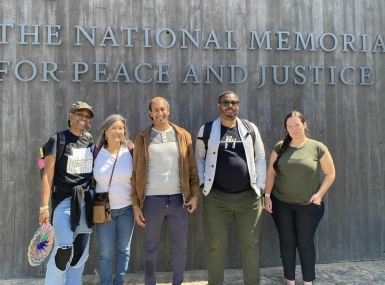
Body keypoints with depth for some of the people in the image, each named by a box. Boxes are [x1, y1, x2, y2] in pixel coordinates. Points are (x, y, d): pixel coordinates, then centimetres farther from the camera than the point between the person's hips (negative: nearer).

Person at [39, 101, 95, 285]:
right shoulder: (57, 140, -6)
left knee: (81, 251, 10)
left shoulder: (90, 140, 9)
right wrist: (44, 207, -12)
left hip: (86, 201, 5)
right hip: (64, 200, -5)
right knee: (63, 250, -11)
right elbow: (48, 175, -8)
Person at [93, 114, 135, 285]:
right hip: (103, 210, 0)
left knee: (123, 250, 11)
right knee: (105, 253, 4)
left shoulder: (130, 151, -5)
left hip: (126, 208, 0)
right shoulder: (96, 152, -3)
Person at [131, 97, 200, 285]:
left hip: (178, 198, 1)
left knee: (181, 246, 9)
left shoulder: (183, 136, 5)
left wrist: (195, 194, -3)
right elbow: (136, 172, 2)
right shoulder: (143, 138, 2)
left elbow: (192, 168, 6)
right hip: (152, 200, -1)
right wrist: (136, 204, -2)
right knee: (151, 247, 10)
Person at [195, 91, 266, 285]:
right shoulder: (206, 130, 2)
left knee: (251, 244, 10)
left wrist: (259, 185, 3)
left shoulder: (250, 129, 6)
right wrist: (202, 184, -1)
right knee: (216, 245, 8)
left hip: (249, 197, 2)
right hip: (216, 197, -1)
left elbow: (260, 157, 8)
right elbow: (199, 158, 7)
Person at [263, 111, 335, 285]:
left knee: (306, 243, 9)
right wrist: (267, 195, -3)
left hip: (308, 206, -2)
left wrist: (319, 194, -10)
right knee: (287, 242, 11)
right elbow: (271, 173, 3)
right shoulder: (280, 147, 1)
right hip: (281, 204, 2)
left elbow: (330, 173, 0)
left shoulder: (317, 148, -5)